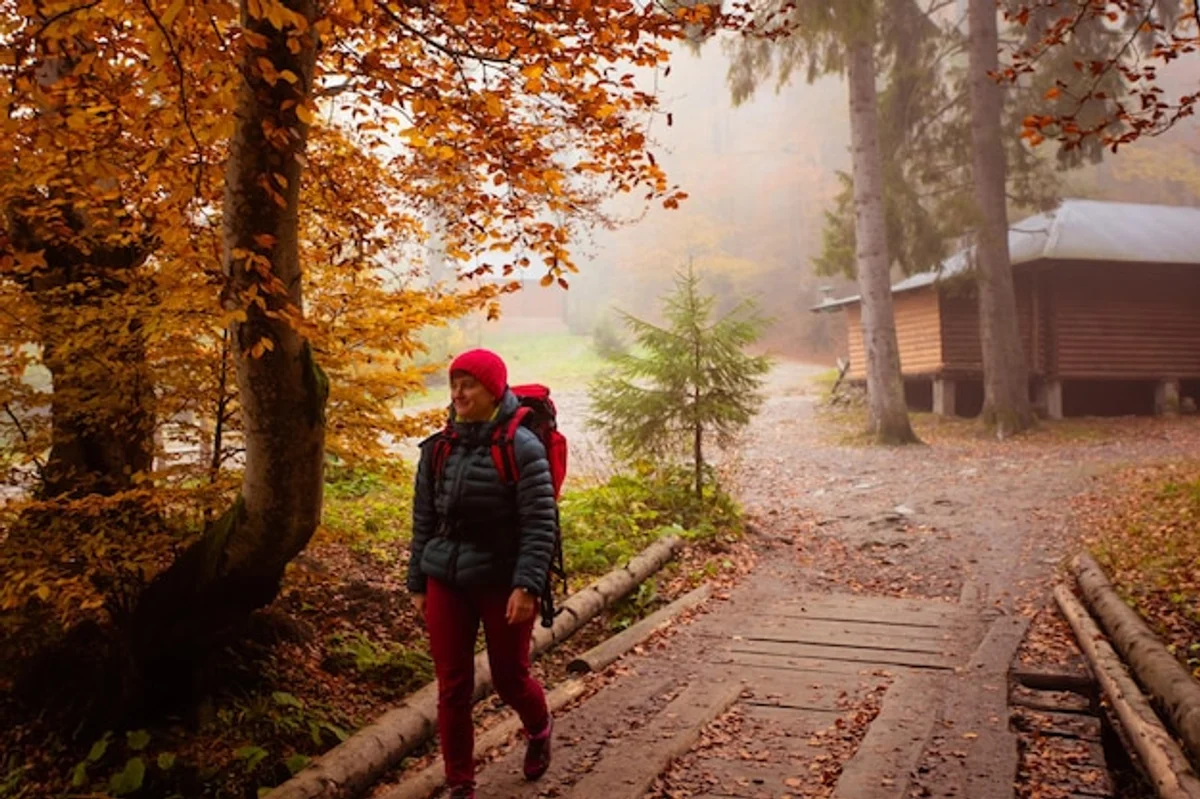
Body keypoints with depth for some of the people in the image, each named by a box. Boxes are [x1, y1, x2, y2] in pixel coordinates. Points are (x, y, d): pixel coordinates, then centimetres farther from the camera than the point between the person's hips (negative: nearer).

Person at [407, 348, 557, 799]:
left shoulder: (522, 448, -12)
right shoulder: (437, 449, 4)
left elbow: (539, 524, -14)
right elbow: (423, 521, 10)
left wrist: (527, 586, -20)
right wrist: (417, 583, 10)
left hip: (502, 584, -4)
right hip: (446, 583, 4)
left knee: (509, 679, 12)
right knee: (452, 688, 7)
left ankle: (539, 729, 46)